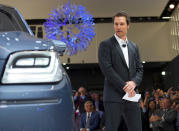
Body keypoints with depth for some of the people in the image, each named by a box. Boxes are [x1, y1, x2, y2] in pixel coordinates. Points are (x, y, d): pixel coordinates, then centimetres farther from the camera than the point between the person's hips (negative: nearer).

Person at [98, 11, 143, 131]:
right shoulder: (105, 45, 0)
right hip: (114, 96, -5)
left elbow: (139, 69, 14)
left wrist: (134, 82, -8)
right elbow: (107, 69, -10)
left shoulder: (134, 47, 18)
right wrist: (124, 87, -14)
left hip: (132, 95, 5)